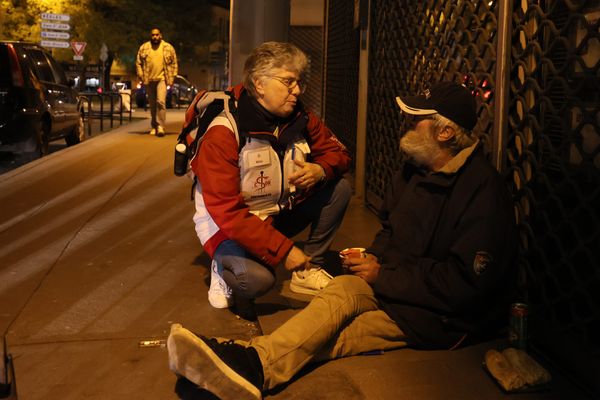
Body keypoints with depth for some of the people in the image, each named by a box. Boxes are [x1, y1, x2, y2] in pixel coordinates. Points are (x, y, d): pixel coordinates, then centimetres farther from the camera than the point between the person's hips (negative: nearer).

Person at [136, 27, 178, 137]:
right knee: (152, 104, 8)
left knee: (161, 101, -18)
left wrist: (172, 77, 1)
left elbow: (174, 63, 7)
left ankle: (160, 126, -16)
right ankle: (154, 126, 19)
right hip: (149, 80, 3)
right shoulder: (143, 48, 6)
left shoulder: (168, 48, 3)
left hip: (162, 78, -3)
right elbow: (138, 63, 11)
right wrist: (141, 76, 2)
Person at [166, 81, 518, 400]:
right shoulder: (418, 167, 8)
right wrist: (374, 257, 0)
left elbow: (464, 283, -22)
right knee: (340, 291, -25)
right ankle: (252, 361, -43)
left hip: (450, 315, -6)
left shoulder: (483, 189, -19)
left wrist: (384, 276, -17)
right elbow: (390, 226, 23)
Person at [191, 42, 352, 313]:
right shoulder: (223, 132, -24)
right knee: (258, 279, -35)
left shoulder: (300, 118, -6)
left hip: (279, 214, 7)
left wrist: (321, 170, -20)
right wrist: (283, 250, -31)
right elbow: (226, 211, -28)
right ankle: (226, 266, 2)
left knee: (340, 189, -8)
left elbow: (337, 152, 7)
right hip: (230, 227, -6)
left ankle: (309, 270, 3)